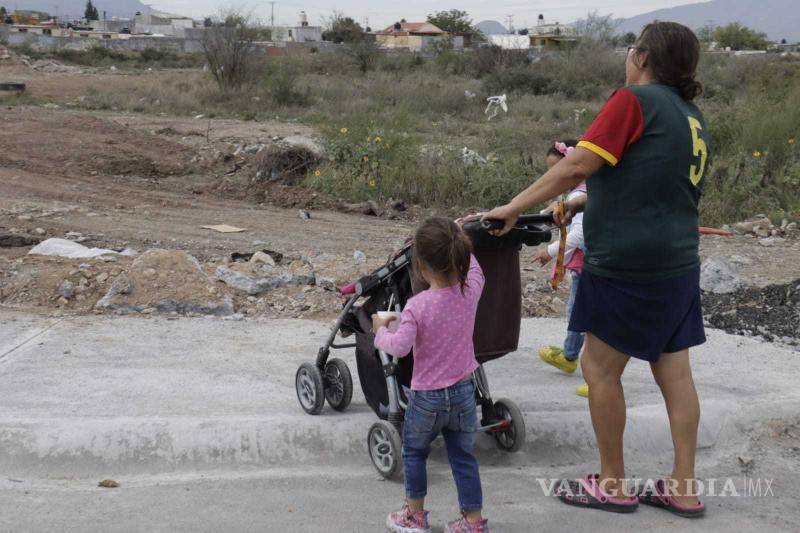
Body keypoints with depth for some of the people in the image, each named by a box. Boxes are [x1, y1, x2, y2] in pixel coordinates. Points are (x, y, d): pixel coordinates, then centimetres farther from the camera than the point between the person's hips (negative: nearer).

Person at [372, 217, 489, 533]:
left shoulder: (417, 306, -22)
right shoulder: (470, 291, -9)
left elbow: (399, 347, -24)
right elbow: (473, 268, 13)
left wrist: (381, 331, -6)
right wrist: (458, 244, 23)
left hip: (427, 397, -3)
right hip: (463, 392, 4)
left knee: (414, 452, 19)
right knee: (463, 457, 15)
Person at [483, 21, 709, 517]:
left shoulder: (633, 100, -12)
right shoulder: (692, 117, 13)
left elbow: (577, 167, -19)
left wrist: (514, 207, -14)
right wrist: (590, 200, 22)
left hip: (628, 266, -8)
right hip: (679, 262, 8)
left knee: (600, 368, 4)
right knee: (674, 371, 11)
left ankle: (613, 485, 14)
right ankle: (684, 489, 18)